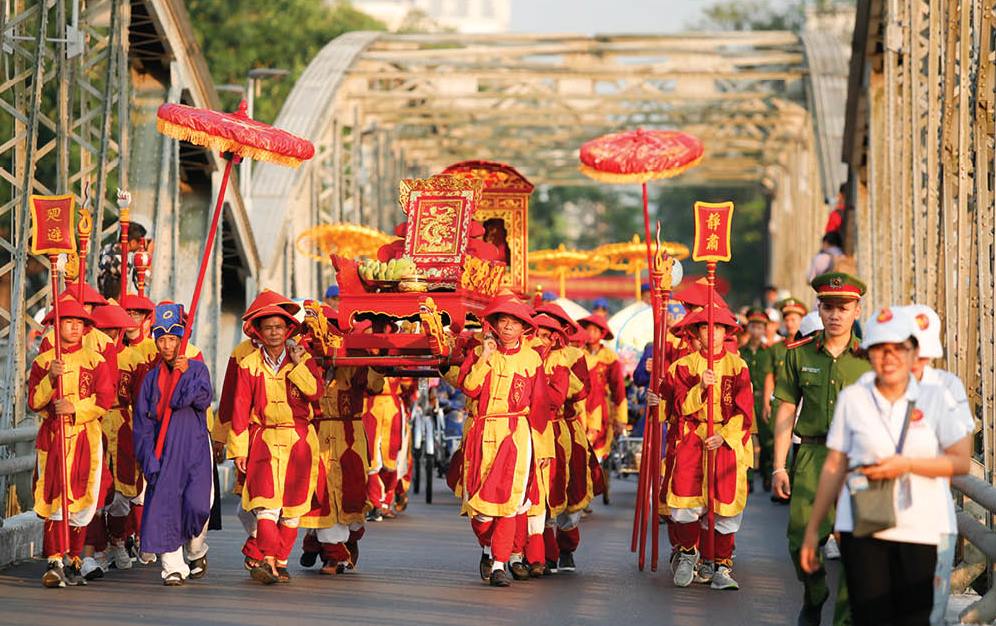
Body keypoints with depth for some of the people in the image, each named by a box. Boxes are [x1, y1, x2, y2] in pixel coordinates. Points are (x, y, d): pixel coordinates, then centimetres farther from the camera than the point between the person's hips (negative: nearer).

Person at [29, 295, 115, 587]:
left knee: (81, 499, 0)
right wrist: (51, 378, -13)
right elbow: (34, 402, 2)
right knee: (54, 499, -10)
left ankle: (73, 562, 12)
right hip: (52, 436, 0)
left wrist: (75, 408, -16)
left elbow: (105, 398, -4)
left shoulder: (95, 360, 6)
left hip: (86, 435, 0)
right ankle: (56, 562, -14)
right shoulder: (43, 361, 9)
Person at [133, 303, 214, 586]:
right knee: (164, 506, -9)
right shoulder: (151, 378, 10)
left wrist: (185, 373, -15)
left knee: (197, 504, -13)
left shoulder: (196, 368, 7)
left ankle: (196, 552, 15)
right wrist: (149, 458, -3)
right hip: (164, 451, 2)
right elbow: (142, 422, 7)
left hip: (195, 448, -2)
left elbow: (204, 398, -10)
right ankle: (173, 566, -5)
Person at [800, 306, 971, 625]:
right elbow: (834, 467, 9)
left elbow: (962, 462, -1)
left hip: (920, 528, 0)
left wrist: (907, 464, -14)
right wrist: (813, 528, 8)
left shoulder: (937, 398, 4)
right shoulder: (851, 398, 6)